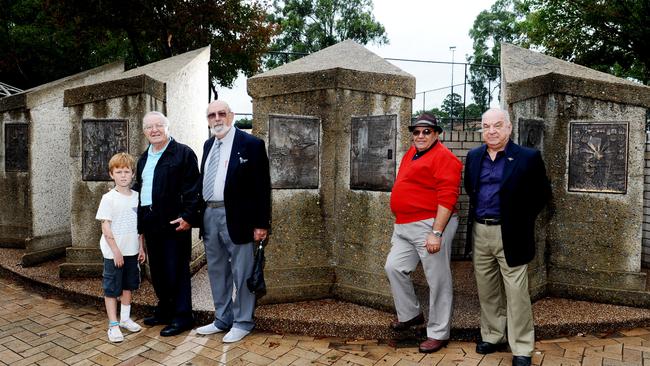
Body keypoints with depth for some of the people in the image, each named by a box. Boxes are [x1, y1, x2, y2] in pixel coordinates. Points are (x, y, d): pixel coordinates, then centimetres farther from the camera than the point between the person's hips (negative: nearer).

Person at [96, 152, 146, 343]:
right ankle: (113, 325, 15)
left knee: (128, 286, 17)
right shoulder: (109, 198, -11)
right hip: (113, 253, -5)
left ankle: (125, 318, 32)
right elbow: (105, 227, -13)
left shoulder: (136, 197, 3)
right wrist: (116, 251, -15)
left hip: (132, 251, 5)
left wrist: (141, 248, 8)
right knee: (112, 289, 5)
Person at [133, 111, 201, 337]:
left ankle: (182, 316, 10)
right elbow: (139, 189, 21)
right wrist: (140, 224, 16)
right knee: (157, 270, 15)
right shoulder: (143, 159, 18)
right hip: (150, 223, 8)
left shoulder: (183, 153, -5)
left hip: (174, 222, -7)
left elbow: (192, 188, -12)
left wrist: (187, 216, -19)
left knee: (176, 271, -2)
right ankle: (164, 310, 30)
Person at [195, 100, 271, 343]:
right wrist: (201, 215, 10)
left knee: (242, 272, 3)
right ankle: (222, 320, 32)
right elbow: (204, 181, 16)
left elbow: (261, 186, -11)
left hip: (237, 217, -7)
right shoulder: (208, 145, 13)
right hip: (210, 215, 7)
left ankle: (242, 322, 20)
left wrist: (261, 223, -14)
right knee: (216, 271, 17)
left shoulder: (251, 144, -8)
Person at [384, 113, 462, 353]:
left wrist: (436, 233, -24)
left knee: (438, 281, 2)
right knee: (394, 267, 10)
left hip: (431, 226, -9)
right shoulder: (411, 153, 16)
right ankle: (410, 314, 30)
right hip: (405, 227, 9)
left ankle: (439, 333, 16)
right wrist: (401, 225, 23)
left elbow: (447, 198, -19)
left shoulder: (443, 157, -11)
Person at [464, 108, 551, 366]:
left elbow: (542, 193, 0)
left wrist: (522, 219, -1)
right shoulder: (474, 157, 7)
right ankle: (492, 337, 31)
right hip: (479, 232, 5)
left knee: (516, 293, 2)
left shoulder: (528, 158, -7)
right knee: (487, 290, 15)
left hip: (510, 234, -4)